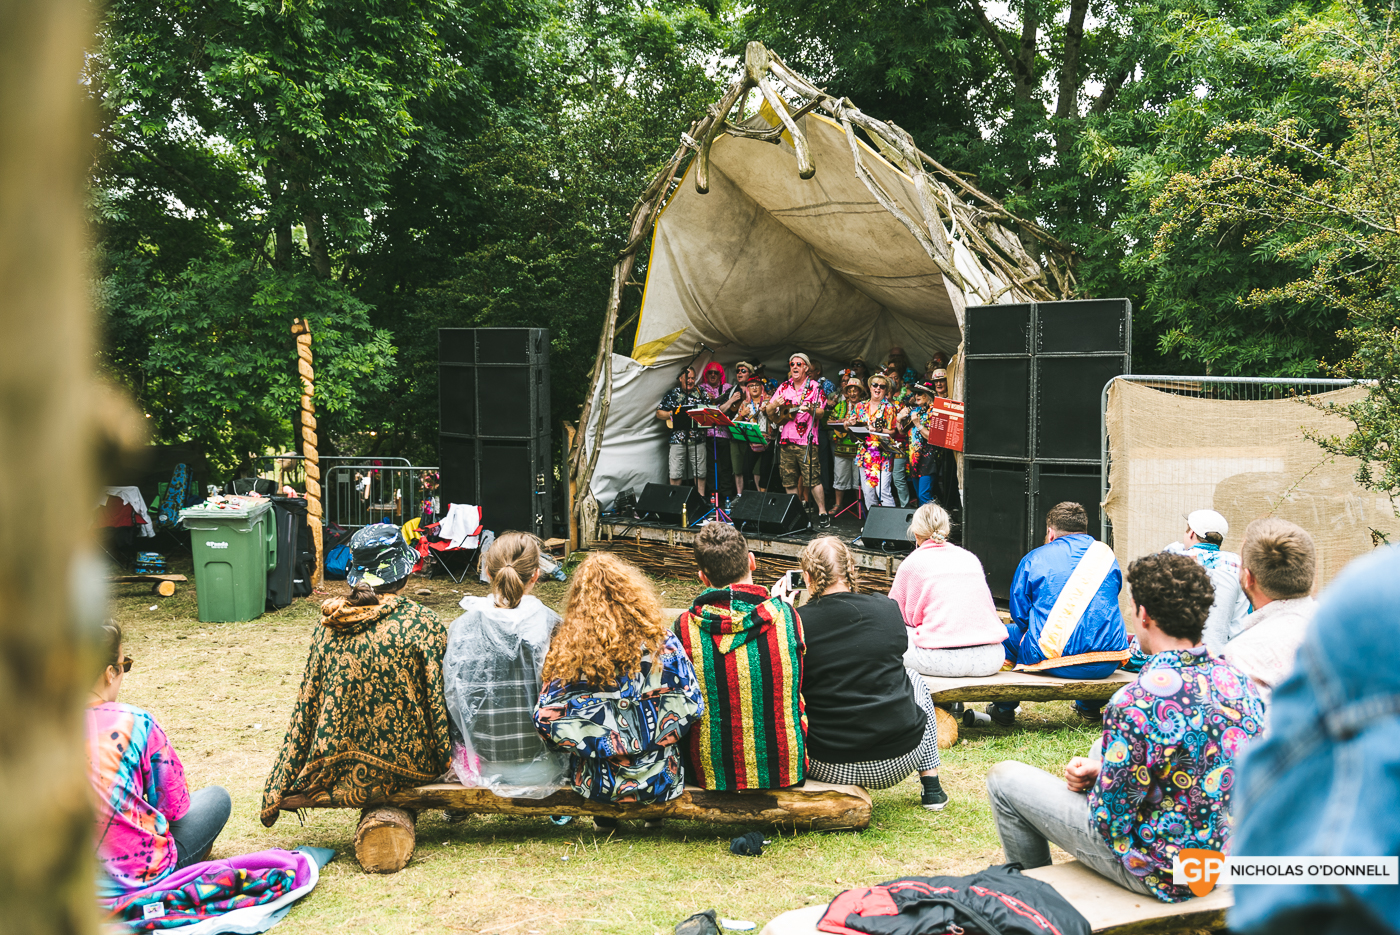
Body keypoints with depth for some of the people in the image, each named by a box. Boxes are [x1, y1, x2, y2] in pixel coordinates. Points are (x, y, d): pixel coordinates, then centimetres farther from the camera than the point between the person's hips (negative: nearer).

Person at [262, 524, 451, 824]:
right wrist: (447, 758, 7)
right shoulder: (423, 623, -16)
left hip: (337, 768, 6)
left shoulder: (328, 625, -3)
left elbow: (305, 708, 4)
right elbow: (439, 701, -10)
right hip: (407, 764, -6)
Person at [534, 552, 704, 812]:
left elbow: (546, 717, -14)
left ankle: (605, 822, 51)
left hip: (596, 783, 0)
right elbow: (692, 705, -10)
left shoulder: (569, 648, -14)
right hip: (660, 781, 0)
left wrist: (587, 745, 4)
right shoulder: (661, 642, -14)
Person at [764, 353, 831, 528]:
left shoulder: (814, 387, 1)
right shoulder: (784, 387, 14)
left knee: (812, 478, -10)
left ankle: (823, 513, -2)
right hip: (786, 440, 5)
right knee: (789, 480, 7)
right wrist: (774, 405, -6)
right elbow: (769, 412, 15)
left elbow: (821, 413, -6)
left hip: (806, 441, -5)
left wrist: (810, 409, -26)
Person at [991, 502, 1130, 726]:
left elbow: (1019, 614, 7)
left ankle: (1004, 709, 33)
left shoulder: (1034, 559, 3)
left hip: (1052, 659, -3)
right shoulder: (1106, 554, 12)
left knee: (1007, 634, 23)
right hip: (1106, 666, 4)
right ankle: (1091, 705, 43)